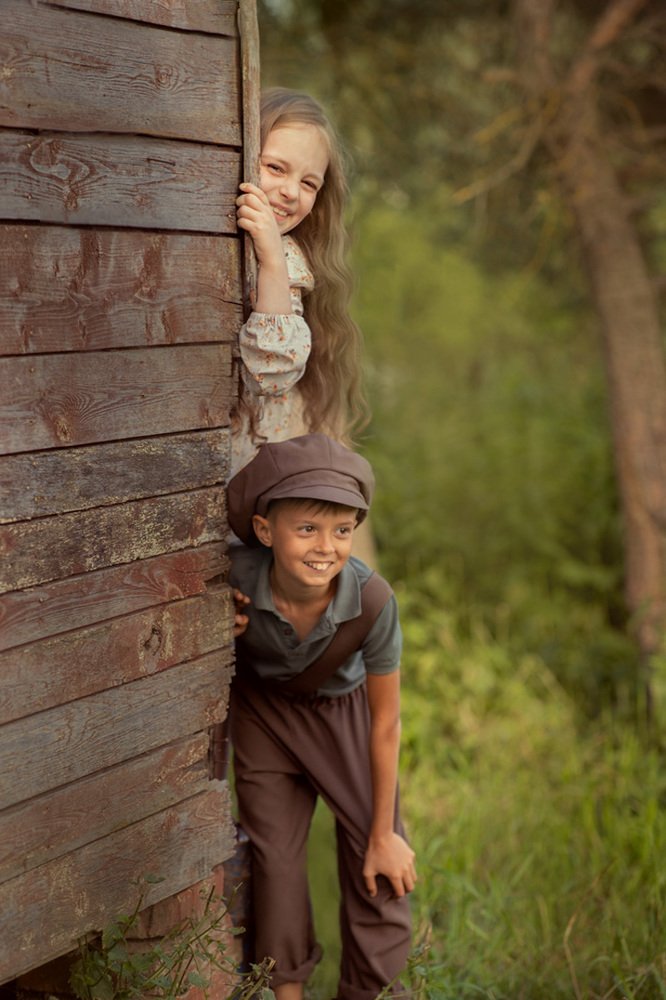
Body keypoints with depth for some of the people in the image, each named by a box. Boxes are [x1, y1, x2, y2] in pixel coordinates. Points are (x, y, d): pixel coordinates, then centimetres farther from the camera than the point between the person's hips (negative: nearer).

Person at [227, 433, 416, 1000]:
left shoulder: (371, 601, -36)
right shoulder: (237, 578, -35)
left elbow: (386, 724, -21)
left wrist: (383, 833, -12)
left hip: (345, 708, 0)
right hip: (265, 707, 1)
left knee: (376, 858, -1)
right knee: (275, 852, 6)